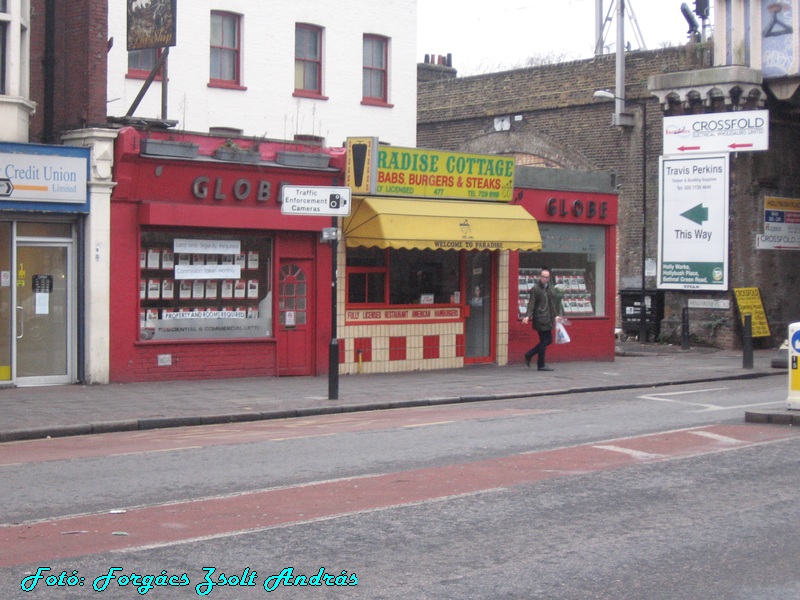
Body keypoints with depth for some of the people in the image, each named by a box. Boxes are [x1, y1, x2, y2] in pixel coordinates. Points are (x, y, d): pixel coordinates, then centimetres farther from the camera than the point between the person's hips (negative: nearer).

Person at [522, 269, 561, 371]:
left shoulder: (549, 288, 15)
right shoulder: (535, 289, -9)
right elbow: (531, 304, -13)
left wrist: (555, 315, 17)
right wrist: (528, 316, -23)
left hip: (548, 319, 8)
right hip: (540, 319, -8)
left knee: (548, 340, 11)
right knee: (544, 341, -5)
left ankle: (529, 355, 22)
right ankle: (541, 365, 5)